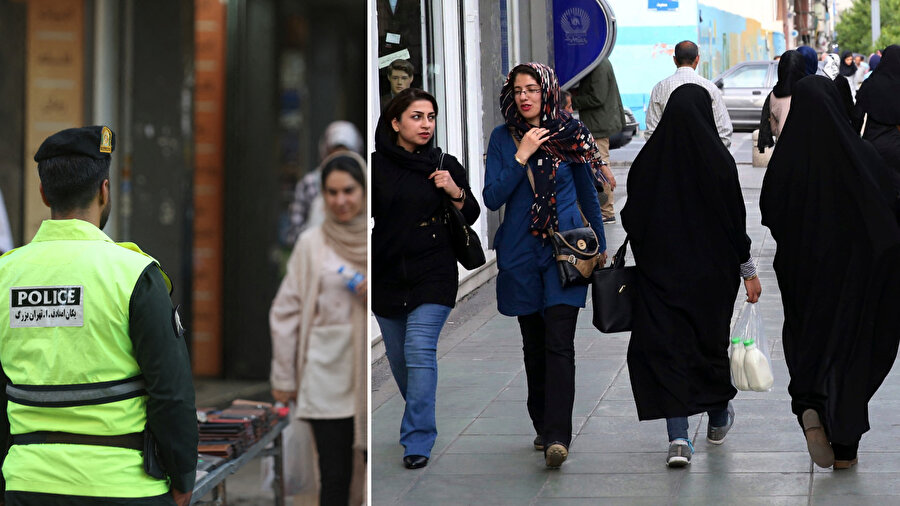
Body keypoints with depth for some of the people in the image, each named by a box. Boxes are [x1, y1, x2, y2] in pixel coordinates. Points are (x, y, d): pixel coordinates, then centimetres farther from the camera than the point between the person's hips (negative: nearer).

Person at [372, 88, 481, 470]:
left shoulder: (446, 166, 1)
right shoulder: (376, 165, -1)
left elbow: (471, 216, 8)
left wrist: (456, 193, -12)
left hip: (433, 276, -2)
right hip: (386, 275, 2)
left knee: (420, 351, -14)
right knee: (398, 356, 12)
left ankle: (418, 440, -11)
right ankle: (419, 420, 36)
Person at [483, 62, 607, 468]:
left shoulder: (571, 134, 2)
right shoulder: (503, 138, 4)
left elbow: (587, 192, 14)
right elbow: (492, 198, -4)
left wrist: (600, 245, 19)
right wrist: (521, 157, -14)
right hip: (521, 252, 2)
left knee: (559, 343, -12)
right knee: (534, 344, 10)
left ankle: (557, 436, -17)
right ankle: (543, 425, 24)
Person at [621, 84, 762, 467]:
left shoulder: (648, 160, -5)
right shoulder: (718, 159, -11)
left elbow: (632, 219, 0)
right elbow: (736, 219, -8)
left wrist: (646, 260, 16)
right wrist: (748, 270, 2)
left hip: (660, 270, 0)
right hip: (712, 271, 0)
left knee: (666, 346, 1)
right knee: (710, 337, 18)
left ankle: (678, 437, -12)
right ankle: (718, 419, 37)